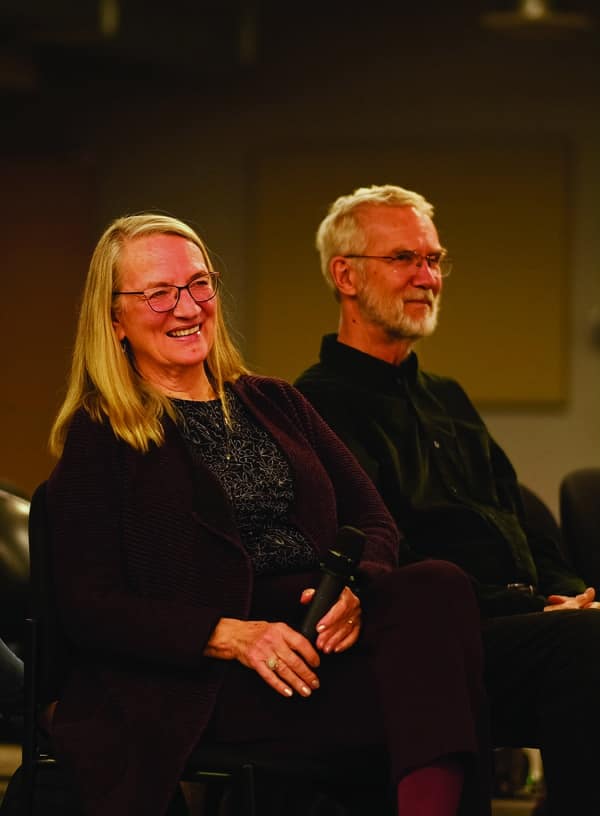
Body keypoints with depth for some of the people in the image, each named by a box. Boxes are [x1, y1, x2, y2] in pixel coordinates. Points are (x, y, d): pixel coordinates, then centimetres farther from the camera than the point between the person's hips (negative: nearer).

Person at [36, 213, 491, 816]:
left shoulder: (274, 404, 23)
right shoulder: (98, 438, 7)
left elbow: (372, 519, 15)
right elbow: (87, 606, -3)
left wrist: (355, 587, -10)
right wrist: (231, 636, -16)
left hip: (321, 628, 6)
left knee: (439, 586, -30)